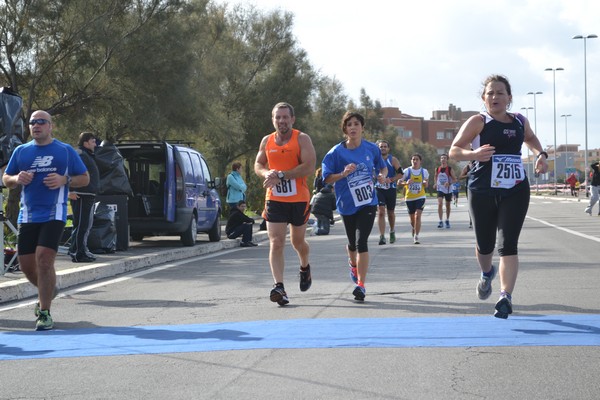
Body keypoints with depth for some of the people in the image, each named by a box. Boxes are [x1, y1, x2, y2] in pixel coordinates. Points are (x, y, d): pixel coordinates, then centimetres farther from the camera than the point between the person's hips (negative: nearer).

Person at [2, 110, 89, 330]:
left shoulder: (65, 151, 5)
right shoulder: (21, 151, 13)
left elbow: (85, 178, 9)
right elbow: (6, 179, 18)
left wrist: (64, 180, -11)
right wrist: (17, 179, -5)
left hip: (54, 215, -4)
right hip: (27, 215, 4)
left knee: (44, 259, -16)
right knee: (26, 265, 5)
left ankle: (45, 312, -6)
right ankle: (49, 290, 36)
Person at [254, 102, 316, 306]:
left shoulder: (302, 139, -7)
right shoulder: (267, 141, 7)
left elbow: (309, 167, -18)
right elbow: (258, 165, 17)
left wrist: (281, 175, -22)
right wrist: (267, 173, -7)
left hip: (299, 199, -2)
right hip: (274, 199, 2)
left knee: (298, 241, 14)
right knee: (276, 243, -11)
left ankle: (305, 268, 46)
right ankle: (279, 286, -16)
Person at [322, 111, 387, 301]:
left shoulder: (372, 148, -1)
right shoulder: (336, 152, -7)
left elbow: (383, 166, 16)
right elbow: (327, 178, -7)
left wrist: (383, 175, -6)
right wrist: (343, 174, -24)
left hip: (368, 202, -1)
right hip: (347, 205, 1)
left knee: (361, 241, -15)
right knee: (352, 243, 17)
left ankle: (361, 284, -14)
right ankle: (353, 264, 52)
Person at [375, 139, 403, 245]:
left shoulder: (393, 160, -1)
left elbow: (400, 173, -5)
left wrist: (391, 180, -18)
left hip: (391, 189, 1)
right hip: (378, 189, -1)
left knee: (391, 212, 14)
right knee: (381, 211, -15)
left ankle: (392, 232, 39)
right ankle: (382, 236, -18)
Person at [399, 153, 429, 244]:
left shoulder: (424, 171, 2)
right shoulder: (406, 171, -4)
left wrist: (426, 183, -10)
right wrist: (406, 183, -20)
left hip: (420, 197, -1)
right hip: (409, 198, 1)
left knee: (418, 216, -16)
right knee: (412, 218, 12)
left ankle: (416, 236, -15)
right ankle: (414, 232, 40)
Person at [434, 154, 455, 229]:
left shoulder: (450, 169, -8)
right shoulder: (437, 169, 1)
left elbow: (454, 179, -7)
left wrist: (449, 183, -25)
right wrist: (436, 183, 6)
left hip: (448, 189, -1)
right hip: (440, 189, 1)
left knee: (448, 205, 12)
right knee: (440, 204, -18)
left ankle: (447, 221, 30)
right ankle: (441, 221, -20)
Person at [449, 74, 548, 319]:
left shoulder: (520, 122, 9)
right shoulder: (477, 122, -4)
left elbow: (530, 138, 31)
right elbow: (454, 151, -6)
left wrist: (540, 155, 11)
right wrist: (474, 154, -26)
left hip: (515, 191, 2)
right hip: (482, 191, -1)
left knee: (508, 245, -12)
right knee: (485, 245, 11)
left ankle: (506, 297, -16)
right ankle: (487, 274, 45)